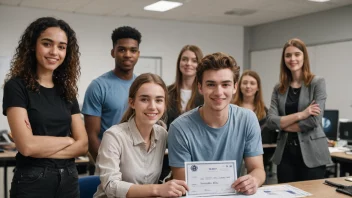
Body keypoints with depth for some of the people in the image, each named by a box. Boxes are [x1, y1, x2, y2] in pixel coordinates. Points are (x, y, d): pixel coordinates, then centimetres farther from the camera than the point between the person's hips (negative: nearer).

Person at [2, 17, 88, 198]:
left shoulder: (67, 91, 6)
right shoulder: (16, 86, -9)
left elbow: (83, 145, 0)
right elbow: (27, 146, -18)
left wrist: (43, 148, -14)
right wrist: (67, 140, -5)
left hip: (69, 180, 5)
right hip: (32, 182, -5)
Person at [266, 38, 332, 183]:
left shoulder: (317, 83, -3)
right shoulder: (279, 88, 7)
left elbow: (314, 120, -13)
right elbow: (270, 121, -5)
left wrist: (283, 124, -6)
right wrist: (300, 114, -16)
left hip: (311, 152, -3)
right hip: (285, 153, 4)